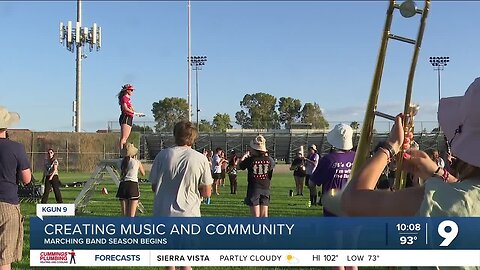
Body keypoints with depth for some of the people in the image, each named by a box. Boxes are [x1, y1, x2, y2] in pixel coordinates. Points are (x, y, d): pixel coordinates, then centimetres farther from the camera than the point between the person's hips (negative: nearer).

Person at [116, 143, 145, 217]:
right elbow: (143, 174, 17)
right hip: (133, 186, -3)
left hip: (123, 186, 3)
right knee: (131, 216, -2)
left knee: (124, 215, 10)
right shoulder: (137, 162, 1)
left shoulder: (122, 162, 6)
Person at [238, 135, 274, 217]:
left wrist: (244, 156, 19)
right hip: (266, 189, 3)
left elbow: (239, 166, 4)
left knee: (256, 215, 1)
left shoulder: (250, 160, -12)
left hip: (254, 189, -3)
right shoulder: (268, 160, -4)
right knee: (264, 215, 9)